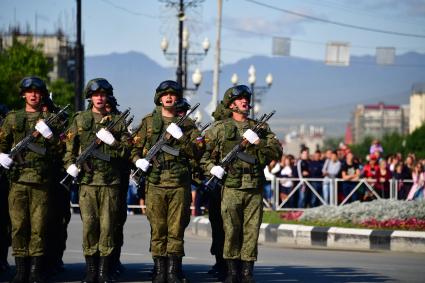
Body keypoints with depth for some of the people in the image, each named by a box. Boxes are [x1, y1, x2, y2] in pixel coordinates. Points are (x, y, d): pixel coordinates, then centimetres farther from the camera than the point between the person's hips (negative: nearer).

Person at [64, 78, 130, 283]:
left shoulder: (117, 121, 11)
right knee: (89, 225, -4)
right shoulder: (80, 119, 12)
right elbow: (69, 147, 10)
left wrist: (112, 141, -10)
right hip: (87, 180, 0)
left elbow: (128, 149, 7)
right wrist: (70, 164, -5)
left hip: (111, 181, 0)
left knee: (108, 225, -2)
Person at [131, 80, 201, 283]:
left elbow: (196, 152, 1)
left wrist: (180, 137, -12)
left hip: (180, 184, 0)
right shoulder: (149, 122, 12)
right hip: (155, 182, 0)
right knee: (157, 228, 1)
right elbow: (135, 147, 14)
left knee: (176, 229, 0)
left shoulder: (187, 124, 10)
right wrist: (138, 160, -7)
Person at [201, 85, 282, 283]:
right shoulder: (220, 128, 8)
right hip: (231, 187, -2)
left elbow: (277, 151, 5)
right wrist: (212, 167, -7)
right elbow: (203, 152, 9)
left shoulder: (260, 127, 14)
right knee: (231, 230, -3)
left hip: (255, 188, 2)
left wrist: (258, 142, -8)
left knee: (251, 231, 1)